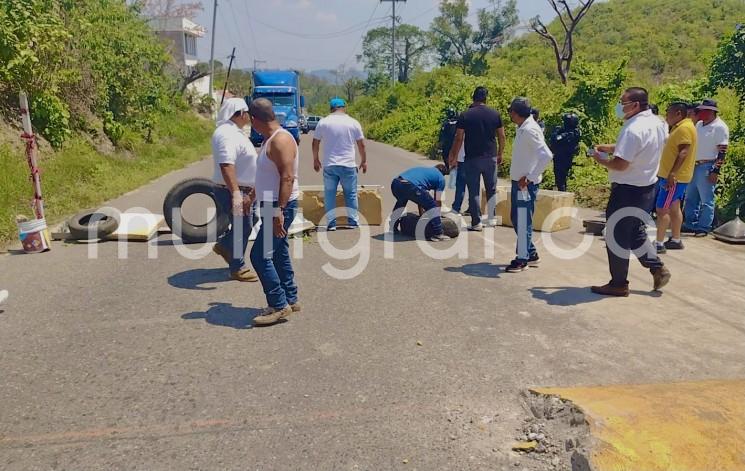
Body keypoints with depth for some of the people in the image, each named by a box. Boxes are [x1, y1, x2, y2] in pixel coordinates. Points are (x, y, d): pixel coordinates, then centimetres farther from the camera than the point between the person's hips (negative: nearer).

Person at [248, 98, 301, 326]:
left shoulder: (281, 140, -17)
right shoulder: (270, 139, 14)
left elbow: (287, 177, -25)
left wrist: (279, 211, -28)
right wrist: (252, 197, 33)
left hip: (280, 207, -10)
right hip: (273, 206, 10)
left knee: (259, 255, -10)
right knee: (279, 254, 15)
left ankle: (279, 305, -2)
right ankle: (290, 300, 26)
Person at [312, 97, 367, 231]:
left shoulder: (323, 122, 2)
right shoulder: (353, 123, 1)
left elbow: (315, 143, 7)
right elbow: (361, 145, 3)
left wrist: (316, 160, 20)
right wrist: (364, 161, 15)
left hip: (329, 165, 0)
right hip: (348, 165, 0)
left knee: (329, 195, 7)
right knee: (351, 194, 10)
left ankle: (331, 224, 7)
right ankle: (353, 221, 13)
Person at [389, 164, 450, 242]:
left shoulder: (424, 170, 39)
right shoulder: (441, 178, 20)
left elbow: (420, 197, 42)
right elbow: (437, 201, 18)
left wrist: (421, 213, 47)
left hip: (395, 183, 8)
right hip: (409, 186, -8)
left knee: (401, 202, 39)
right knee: (432, 206, 10)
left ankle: (392, 227, 46)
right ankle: (438, 234, 7)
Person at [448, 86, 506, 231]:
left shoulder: (465, 116, -5)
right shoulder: (495, 114, 1)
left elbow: (459, 138, -6)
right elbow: (501, 136, 5)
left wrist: (454, 157, 3)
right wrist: (500, 154, 17)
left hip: (472, 158, -2)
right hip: (490, 157, 2)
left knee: (474, 191, 4)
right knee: (491, 189, 16)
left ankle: (476, 223, 4)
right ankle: (492, 218, 17)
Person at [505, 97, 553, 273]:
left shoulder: (529, 130, -18)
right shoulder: (523, 128, 11)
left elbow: (546, 155, -26)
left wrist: (530, 178, -22)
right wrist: (523, 177, 10)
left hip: (526, 184, -10)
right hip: (518, 181, 10)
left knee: (523, 222, -1)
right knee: (516, 218, 16)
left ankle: (522, 260, 10)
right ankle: (531, 254, 27)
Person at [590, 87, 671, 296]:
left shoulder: (633, 129, -24)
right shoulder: (656, 123, 7)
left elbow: (620, 164, -27)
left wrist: (600, 160, -8)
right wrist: (610, 147, 11)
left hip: (628, 190, -9)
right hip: (647, 187, 9)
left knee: (617, 236, 3)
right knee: (636, 233, 23)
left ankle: (618, 284, 13)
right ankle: (658, 268, 22)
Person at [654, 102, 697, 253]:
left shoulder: (685, 128, -15)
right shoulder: (679, 127, 16)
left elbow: (683, 152, -24)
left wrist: (672, 174, -30)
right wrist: (669, 174, 20)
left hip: (674, 178, -10)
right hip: (673, 176, 10)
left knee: (662, 209, -9)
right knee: (674, 209, 14)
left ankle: (659, 244, -7)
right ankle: (676, 240, 21)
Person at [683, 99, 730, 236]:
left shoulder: (720, 127, -11)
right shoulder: (699, 124, 12)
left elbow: (722, 151, -13)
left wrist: (716, 171, -18)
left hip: (707, 167, -8)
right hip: (693, 166, 8)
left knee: (706, 200, -1)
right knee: (691, 198, 13)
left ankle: (704, 228, 5)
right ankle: (690, 225, 22)